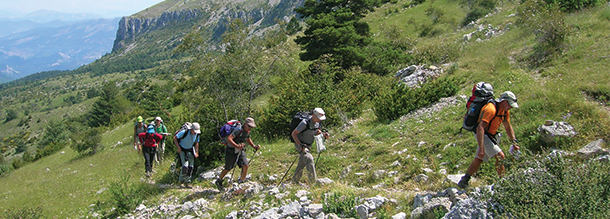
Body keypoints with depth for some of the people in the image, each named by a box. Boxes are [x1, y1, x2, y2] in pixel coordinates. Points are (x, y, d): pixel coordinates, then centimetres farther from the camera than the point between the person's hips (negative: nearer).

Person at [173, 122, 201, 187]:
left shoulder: (197, 134, -9)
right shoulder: (184, 132, -25)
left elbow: (196, 143, 9)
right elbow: (175, 138, -15)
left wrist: (196, 152, 3)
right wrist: (178, 147, -19)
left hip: (190, 150, 5)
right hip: (182, 150, -5)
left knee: (191, 166, 1)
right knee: (185, 165, -17)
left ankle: (186, 182, 13)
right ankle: (181, 179, 3)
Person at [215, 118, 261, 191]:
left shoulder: (247, 131, -1)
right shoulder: (238, 130, -28)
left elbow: (248, 139, 21)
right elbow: (228, 139, -38)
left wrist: (254, 146, 6)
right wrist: (237, 146, -49)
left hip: (240, 151, 6)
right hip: (231, 151, -6)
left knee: (245, 166, -11)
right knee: (228, 169, 5)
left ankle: (241, 182, 7)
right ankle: (219, 181, 30)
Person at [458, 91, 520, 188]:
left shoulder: (505, 111, 4)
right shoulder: (491, 109, -26)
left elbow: (508, 127, 18)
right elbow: (480, 128, -34)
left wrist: (514, 142, 9)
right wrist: (481, 148, -39)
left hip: (491, 136, 9)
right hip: (483, 136, -9)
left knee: (478, 160, 11)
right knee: (500, 156, -17)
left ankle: (463, 181, 20)